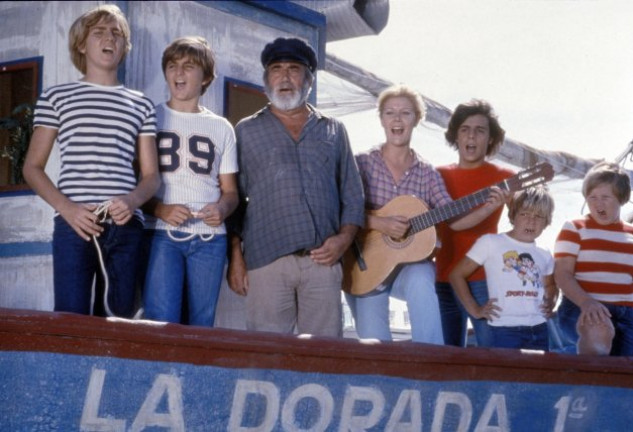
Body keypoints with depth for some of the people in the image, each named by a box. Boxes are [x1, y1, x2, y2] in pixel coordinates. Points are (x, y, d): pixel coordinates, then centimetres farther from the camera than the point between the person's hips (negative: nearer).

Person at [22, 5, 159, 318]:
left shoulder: (140, 105, 17)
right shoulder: (56, 98, 11)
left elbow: (151, 175, 14)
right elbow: (32, 167, 8)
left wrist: (132, 200, -10)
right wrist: (66, 208, -10)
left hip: (126, 226, 3)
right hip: (74, 224, -2)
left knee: (118, 321, 4)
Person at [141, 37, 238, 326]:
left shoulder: (221, 128, 16)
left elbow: (230, 191, 16)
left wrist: (223, 208, -8)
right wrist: (160, 209, -15)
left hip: (210, 238, 3)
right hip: (161, 234, -3)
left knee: (202, 323, 2)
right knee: (161, 323, -13)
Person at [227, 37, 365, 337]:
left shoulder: (333, 131, 17)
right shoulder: (247, 132, 13)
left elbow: (353, 195, 15)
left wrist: (344, 237, -2)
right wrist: (236, 256, 1)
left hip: (323, 260, 1)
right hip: (266, 259, -1)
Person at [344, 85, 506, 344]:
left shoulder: (427, 174, 5)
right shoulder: (362, 164, -1)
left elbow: (454, 219, -1)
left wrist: (489, 208, -16)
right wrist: (377, 223, -24)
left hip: (411, 262, 1)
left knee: (420, 280, -35)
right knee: (374, 345, -11)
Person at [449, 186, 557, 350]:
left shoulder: (544, 256, 14)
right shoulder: (490, 243, -1)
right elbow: (456, 275, 1)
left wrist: (551, 302, 11)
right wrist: (475, 309, -4)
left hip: (539, 331, 5)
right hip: (504, 331, -5)